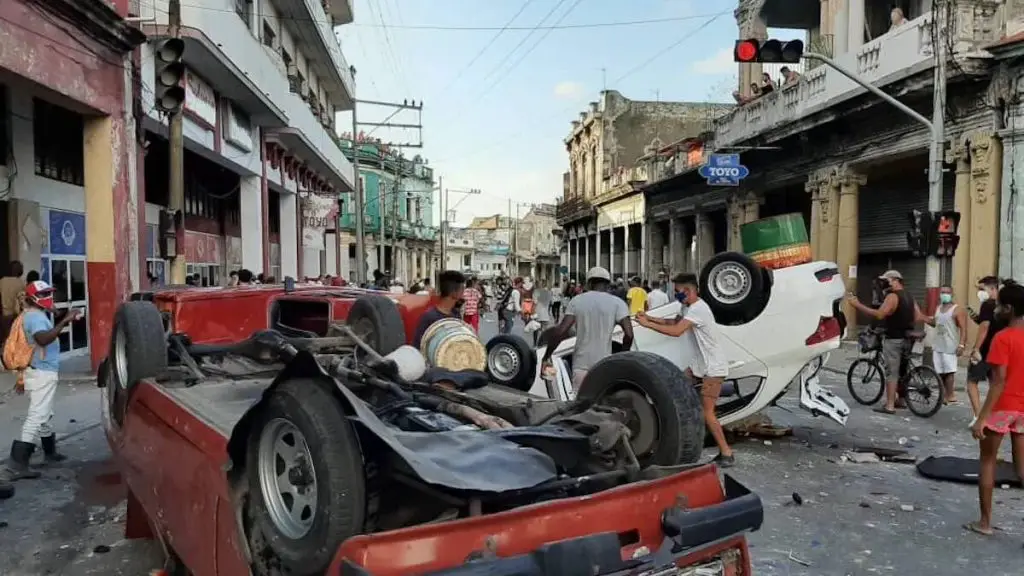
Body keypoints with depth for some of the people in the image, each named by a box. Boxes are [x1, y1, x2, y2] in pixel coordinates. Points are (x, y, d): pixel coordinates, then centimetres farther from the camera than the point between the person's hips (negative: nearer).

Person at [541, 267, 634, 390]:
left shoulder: (577, 301, 3)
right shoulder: (617, 303, -1)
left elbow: (561, 331, -6)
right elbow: (628, 334, -11)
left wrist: (546, 356, 0)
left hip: (581, 364, 1)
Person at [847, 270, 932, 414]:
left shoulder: (893, 296, -14)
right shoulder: (909, 297, 13)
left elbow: (879, 314, -28)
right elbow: (918, 317, 7)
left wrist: (858, 305, -30)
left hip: (893, 339, -9)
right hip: (906, 339, 9)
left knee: (891, 372, -7)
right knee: (901, 371, 18)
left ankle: (889, 406, -7)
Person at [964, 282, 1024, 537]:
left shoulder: (1003, 337, -16)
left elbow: (999, 381, -21)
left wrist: (981, 417, -20)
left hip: (1002, 407, -6)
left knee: (988, 461, 9)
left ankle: (985, 521, 14)